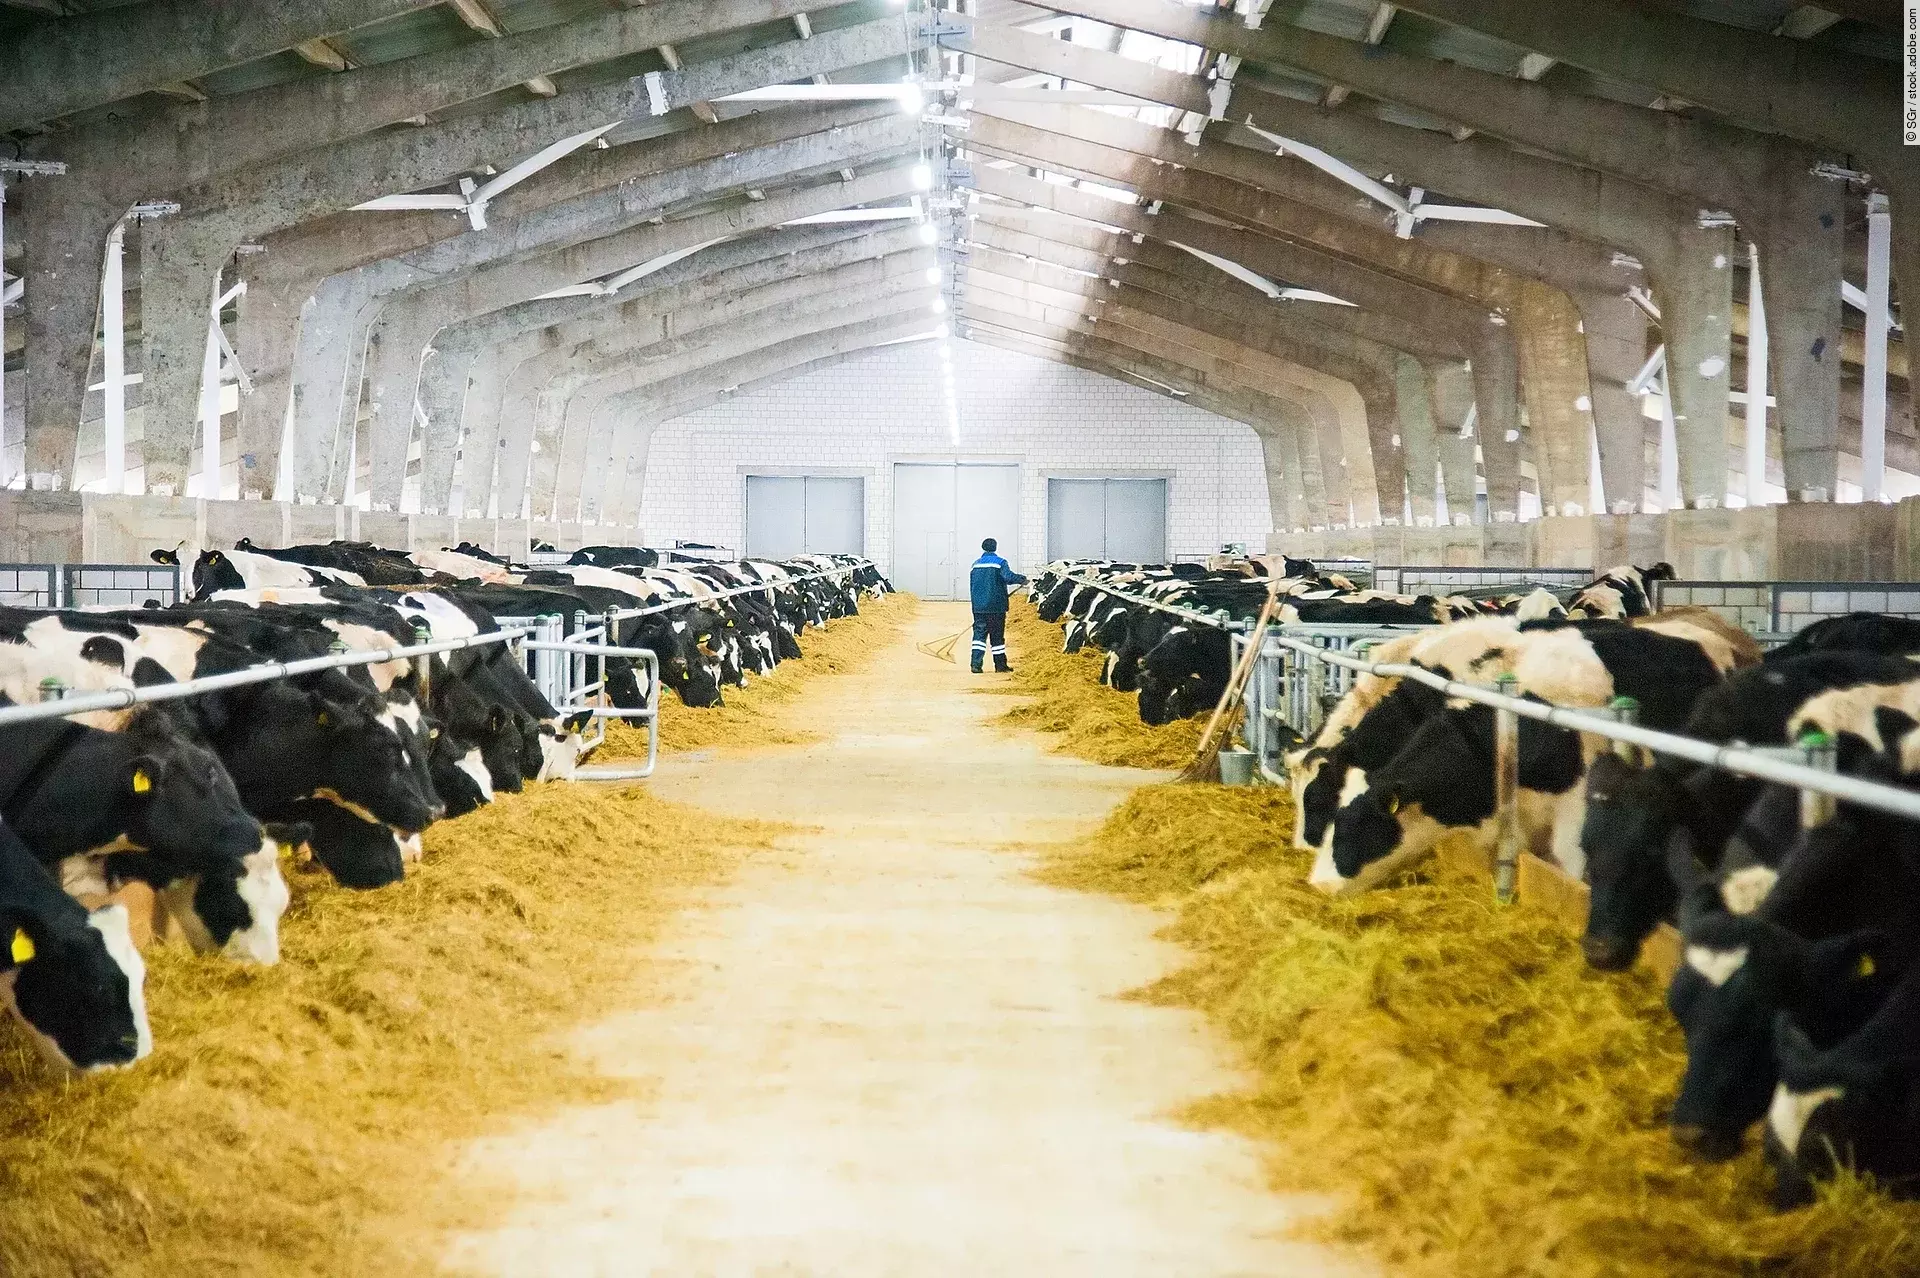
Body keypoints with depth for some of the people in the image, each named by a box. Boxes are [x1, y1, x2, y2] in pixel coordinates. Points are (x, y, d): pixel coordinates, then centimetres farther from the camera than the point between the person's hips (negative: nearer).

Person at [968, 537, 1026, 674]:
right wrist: (1022, 579, -7)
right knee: (997, 636, 5)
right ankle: (1000, 665, 11)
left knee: (979, 633, 4)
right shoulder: (999, 562, -6)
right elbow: (1008, 577, -23)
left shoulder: (976, 564, 9)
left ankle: (976, 664, -10)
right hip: (996, 606, -3)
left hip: (978, 606, 3)